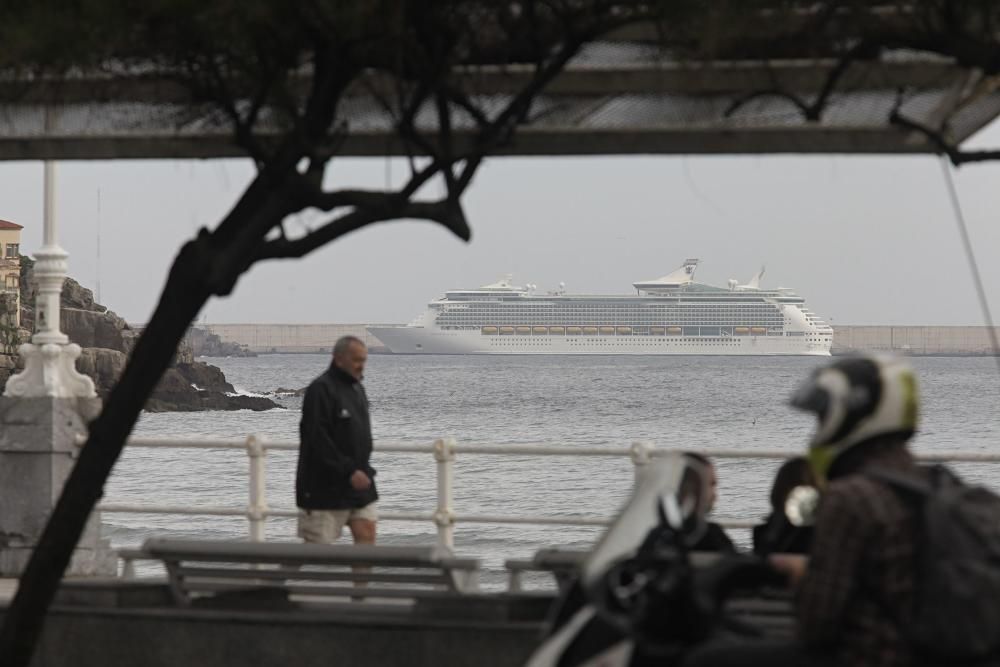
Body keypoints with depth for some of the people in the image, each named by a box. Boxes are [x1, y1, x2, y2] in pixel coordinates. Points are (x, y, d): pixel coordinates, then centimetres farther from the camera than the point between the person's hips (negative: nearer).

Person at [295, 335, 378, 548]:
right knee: (317, 543, -2)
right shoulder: (321, 390, -14)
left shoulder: (357, 389, 14)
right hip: (324, 487, -8)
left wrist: (365, 470, 14)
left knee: (366, 534, -2)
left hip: (358, 483, 8)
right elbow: (318, 440, -21)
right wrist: (348, 471, -23)